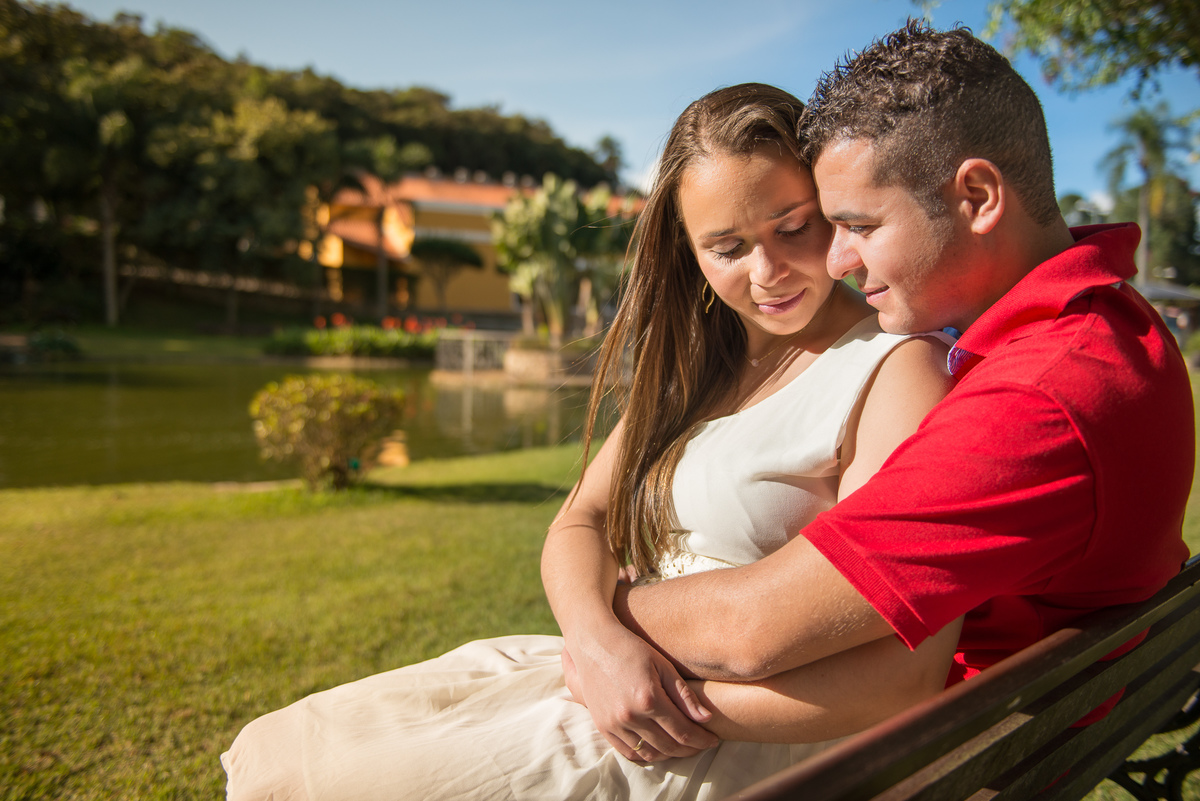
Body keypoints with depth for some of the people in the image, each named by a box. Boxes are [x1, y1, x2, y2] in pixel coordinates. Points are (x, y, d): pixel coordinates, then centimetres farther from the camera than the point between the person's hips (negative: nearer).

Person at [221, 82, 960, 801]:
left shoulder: (896, 370, -13)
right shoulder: (693, 366, 12)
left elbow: (906, 670, -21)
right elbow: (581, 522, 6)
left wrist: (689, 700, -17)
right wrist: (599, 637, -15)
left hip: (741, 738, -7)